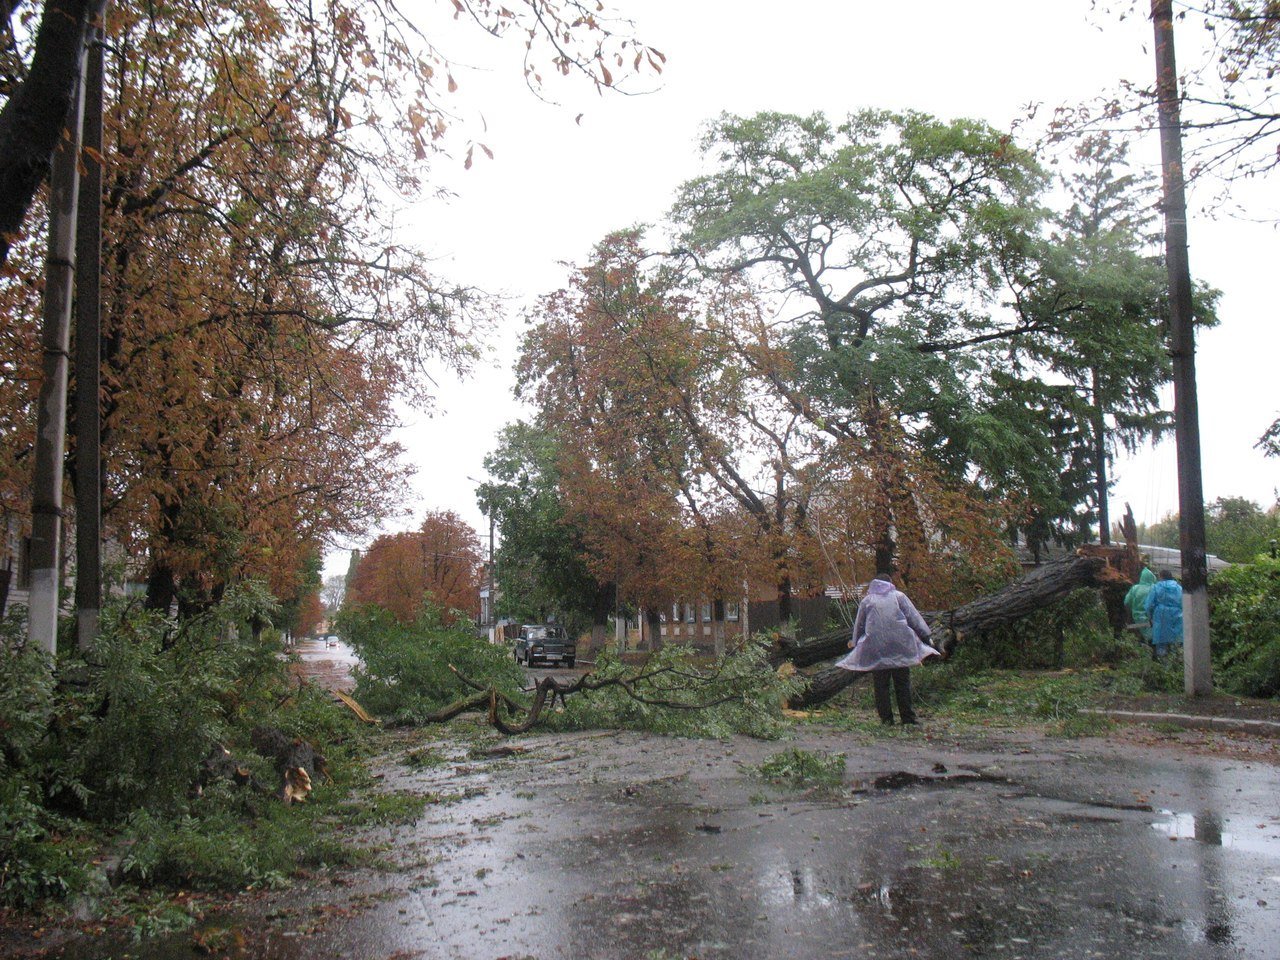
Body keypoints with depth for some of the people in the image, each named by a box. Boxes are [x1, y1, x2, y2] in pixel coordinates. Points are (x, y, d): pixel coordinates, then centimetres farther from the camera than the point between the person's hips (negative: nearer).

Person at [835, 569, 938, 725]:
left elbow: (859, 625, 18)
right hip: (900, 646, 0)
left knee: (881, 684, 4)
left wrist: (855, 643, 30)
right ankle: (908, 717, 5)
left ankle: (886, 718, 1)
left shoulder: (867, 600, 12)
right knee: (902, 683, 6)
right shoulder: (899, 596, 9)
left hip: (875, 649, 0)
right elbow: (914, 618, 5)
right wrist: (925, 636, 8)